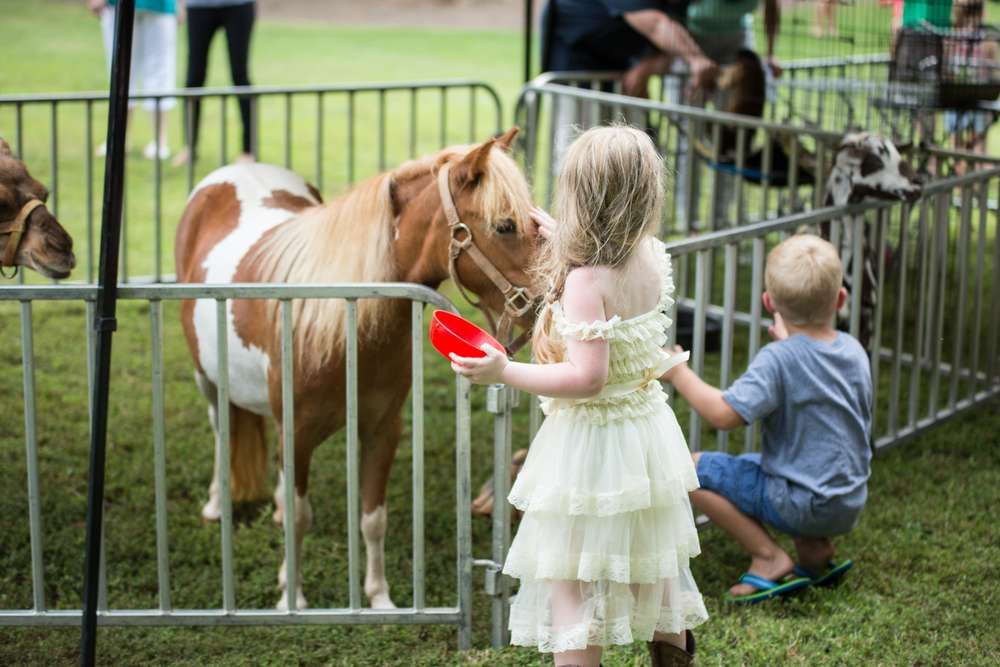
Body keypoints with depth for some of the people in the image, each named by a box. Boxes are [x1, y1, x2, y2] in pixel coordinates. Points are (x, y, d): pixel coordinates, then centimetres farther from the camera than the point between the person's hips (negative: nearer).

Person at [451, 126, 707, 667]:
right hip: (648, 431, 8)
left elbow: (587, 378, -29)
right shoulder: (653, 258, -2)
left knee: (568, 582, 2)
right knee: (656, 565, 25)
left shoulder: (586, 280, -24)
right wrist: (564, 242, 28)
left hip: (591, 441, -8)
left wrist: (504, 373, -23)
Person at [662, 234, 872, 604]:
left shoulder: (777, 361, -20)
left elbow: (724, 414, -27)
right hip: (851, 503, 8)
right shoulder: (853, 350, 2)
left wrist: (680, 374, -14)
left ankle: (769, 556, -5)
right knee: (748, 463, 31)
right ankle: (815, 547, 13)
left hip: (800, 504, -8)